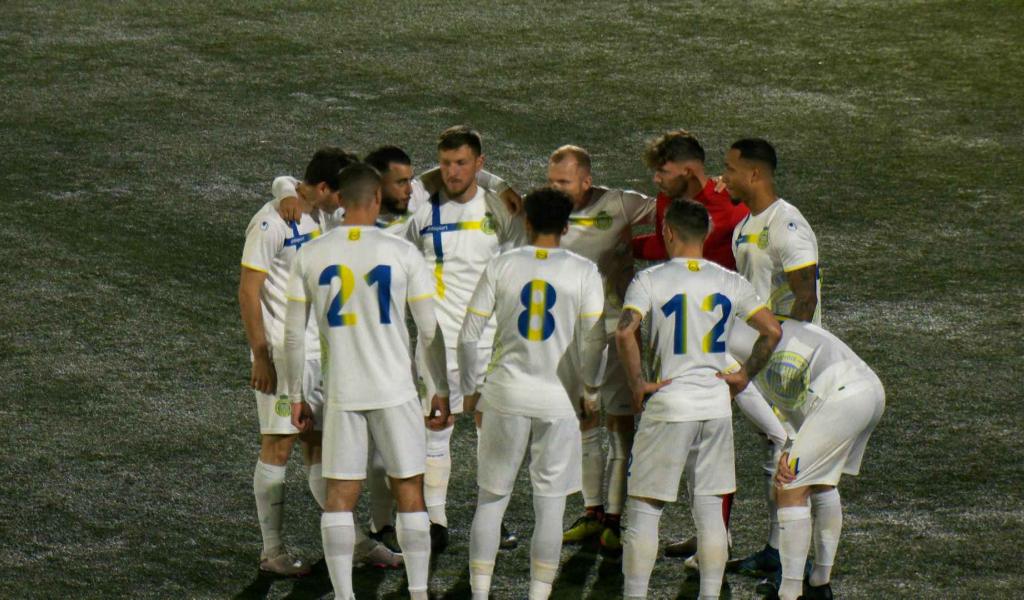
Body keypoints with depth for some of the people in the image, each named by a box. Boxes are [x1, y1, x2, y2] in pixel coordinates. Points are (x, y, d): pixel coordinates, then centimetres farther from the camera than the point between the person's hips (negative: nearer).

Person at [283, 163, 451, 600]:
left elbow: (294, 335, 2)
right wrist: (441, 391, 9)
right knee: (409, 494, 8)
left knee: (339, 497, 7)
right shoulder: (402, 253, -5)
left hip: (341, 394, 1)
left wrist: (296, 396, 12)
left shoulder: (310, 256, -1)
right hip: (395, 391, -1)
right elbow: (430, 331, -2)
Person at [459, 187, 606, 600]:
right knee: (550, 506, 6)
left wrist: (470, 390, 13)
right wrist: (590, 388, 12)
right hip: (558, 399, -1)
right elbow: (593, 342, -3)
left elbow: (468, 337, 2)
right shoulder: (584, 272, -1)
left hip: (505, 395, 1)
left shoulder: (501, 266, 1)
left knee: (491, 499, 11)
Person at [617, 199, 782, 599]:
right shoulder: (730, 283, 5)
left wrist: (637, 385, -10)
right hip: (717, 407, 4)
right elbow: (772, 331, 6)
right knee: (709, 509, 10)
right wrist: (744, 375, 13)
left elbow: (624, 333, -21)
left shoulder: (650, 281, -7)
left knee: (644, 508, 4)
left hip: (669, 406, -4)